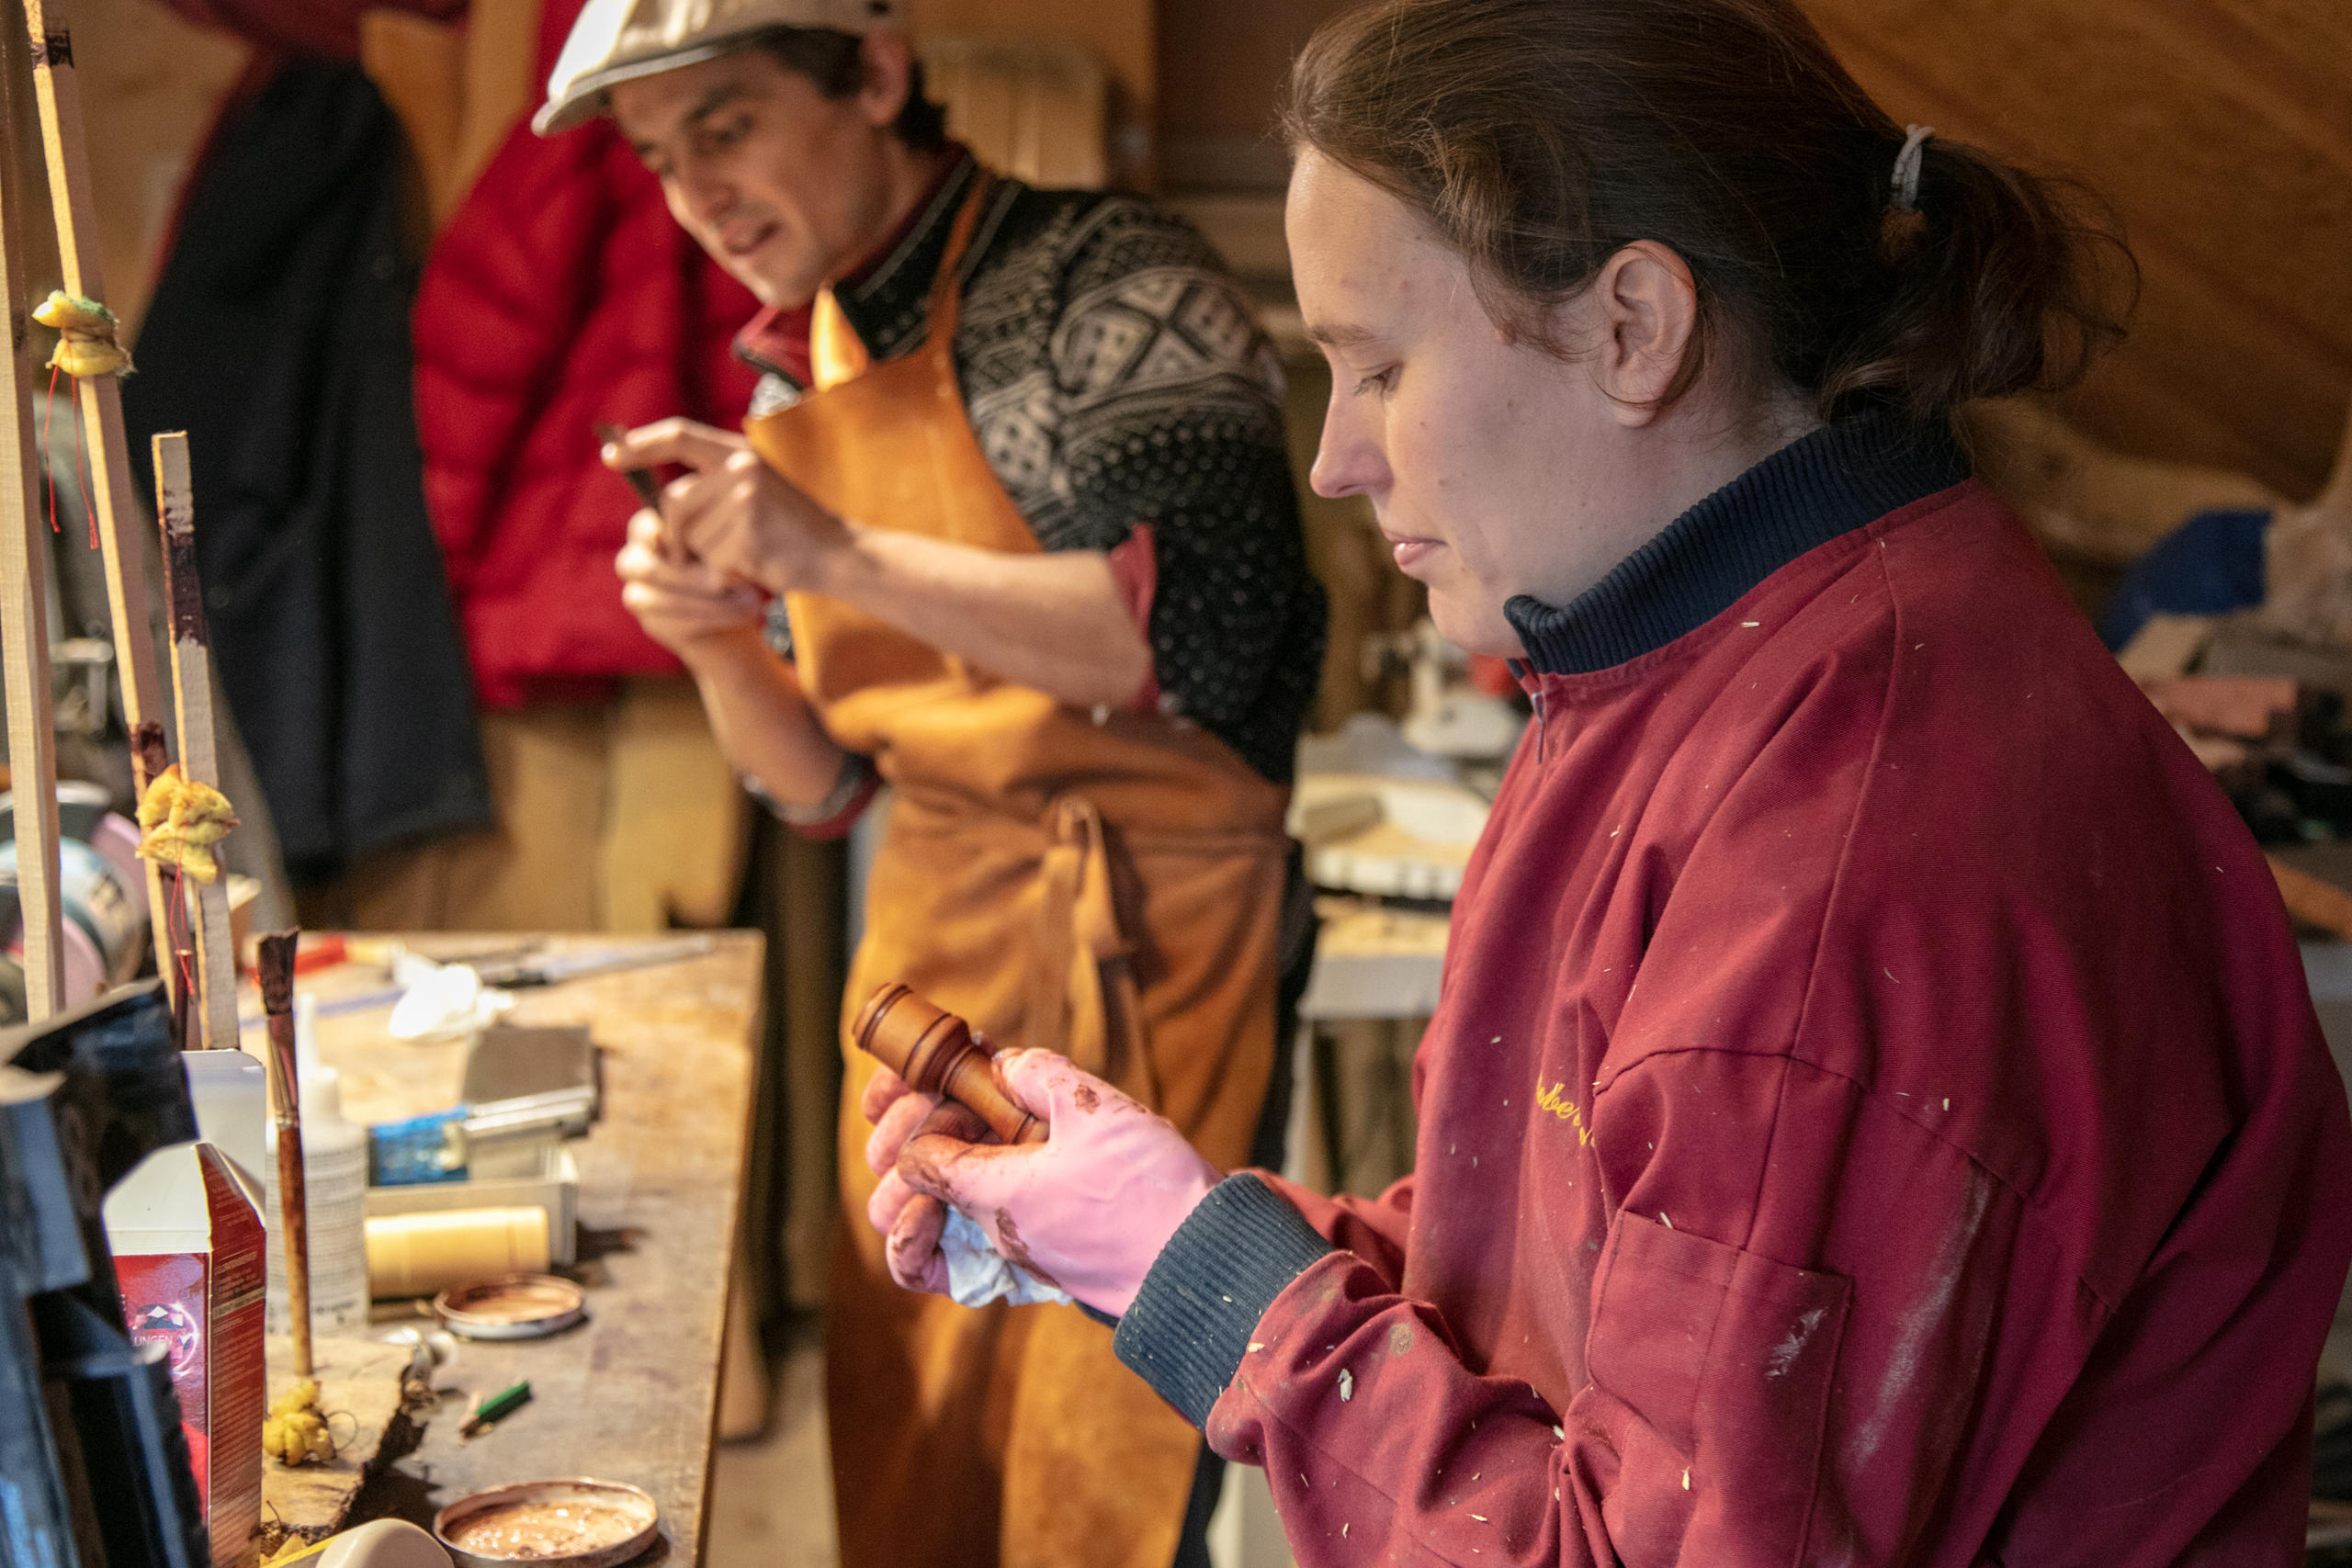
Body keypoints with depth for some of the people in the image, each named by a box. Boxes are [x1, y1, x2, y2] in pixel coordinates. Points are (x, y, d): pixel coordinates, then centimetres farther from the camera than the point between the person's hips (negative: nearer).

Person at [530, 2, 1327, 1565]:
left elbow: (1205, 631, -21)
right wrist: (717, 644, -7)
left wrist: (842, 560, -22)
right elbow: (826, 782, 14)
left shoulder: (1104, 281, -9)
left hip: (1143, 943, -7)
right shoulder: (795, 387, 12)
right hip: (926, 939, 7)